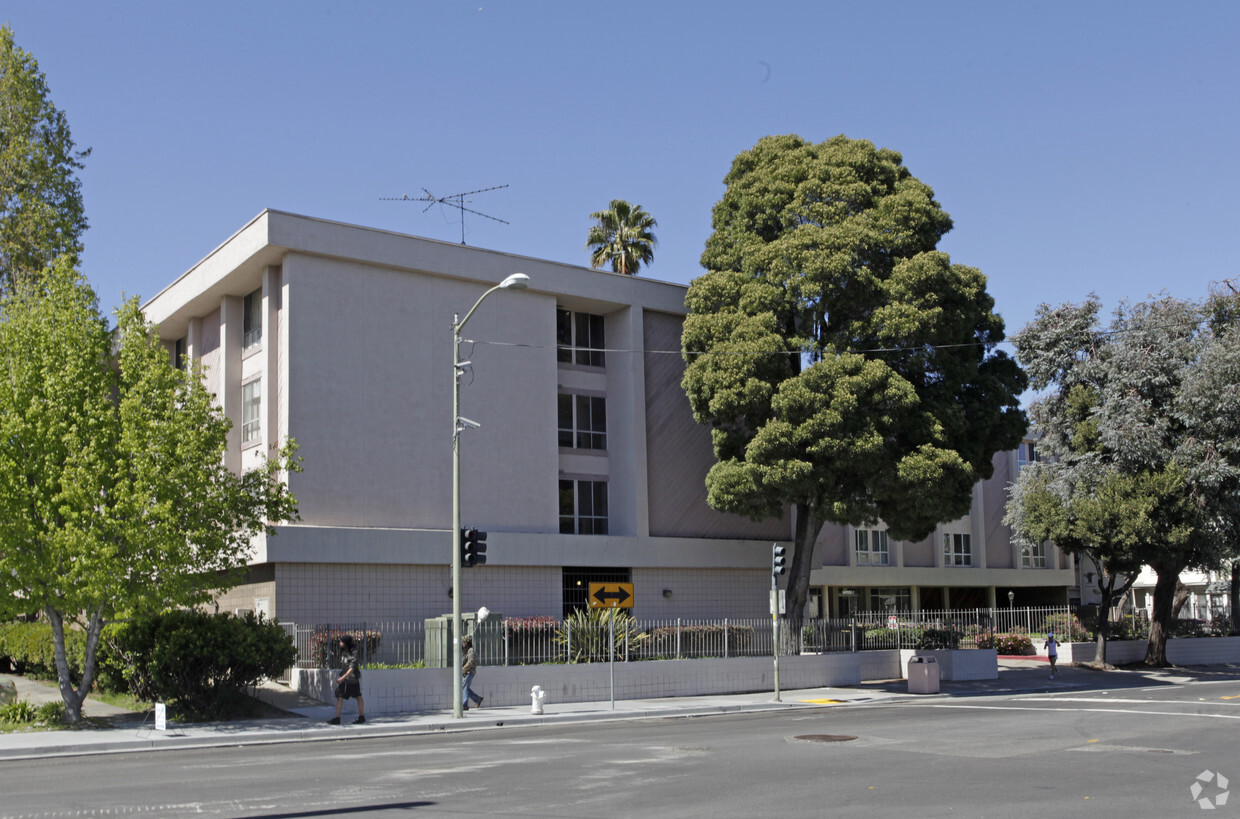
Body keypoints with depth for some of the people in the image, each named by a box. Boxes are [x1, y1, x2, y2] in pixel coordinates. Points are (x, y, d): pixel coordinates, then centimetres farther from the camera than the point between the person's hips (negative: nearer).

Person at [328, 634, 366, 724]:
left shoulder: (353, 652, -19)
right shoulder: (343, 650, 1)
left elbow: (352, 668, -24)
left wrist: (343, 678, -31)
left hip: (353, 677, -6)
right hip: (344, 677, 6)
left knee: (358, 697, 7)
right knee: (339, 696, -4)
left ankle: (362, 717, 18)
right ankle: (337, 718, -4)